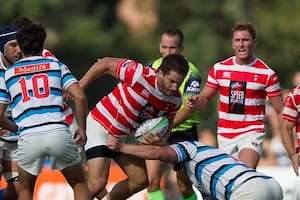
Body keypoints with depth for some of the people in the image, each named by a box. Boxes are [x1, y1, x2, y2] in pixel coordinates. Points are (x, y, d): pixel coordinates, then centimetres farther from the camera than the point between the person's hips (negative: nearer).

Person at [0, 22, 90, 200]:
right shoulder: (56, 66, 14)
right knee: (80, 185, 17)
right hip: (58, 133, -1)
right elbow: (80, 97, 1)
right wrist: (82, 129, 12)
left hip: (28, 138, 1)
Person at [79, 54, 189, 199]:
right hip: (100, 126, -7)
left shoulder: (175, 98, -11)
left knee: (141, 179, 8)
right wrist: (78, 88, -16)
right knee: (97, 184, -18)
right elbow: (105, 63, -19)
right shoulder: (139, 75, -31)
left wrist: (162, 139, -16)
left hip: (125, 135, 7)